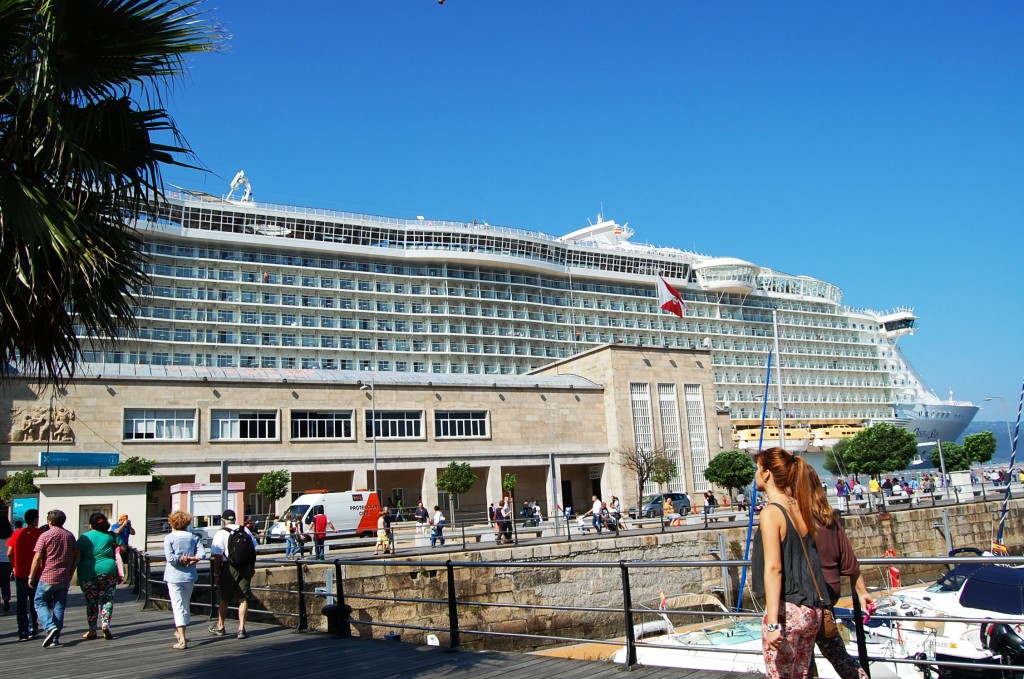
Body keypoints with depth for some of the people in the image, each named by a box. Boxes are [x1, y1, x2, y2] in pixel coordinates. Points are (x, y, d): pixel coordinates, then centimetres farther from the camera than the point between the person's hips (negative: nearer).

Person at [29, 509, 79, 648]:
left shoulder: (45, 535, -6)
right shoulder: (70, 536, 10)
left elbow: (37, 557, -10)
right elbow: (76, 556, 12)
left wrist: (31, 576, -2)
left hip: (47, 577, -5)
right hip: (64, 578, 5)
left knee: (40, 602, 7)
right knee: (59, 606, 9)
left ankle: (50, 627, -15)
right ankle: (56, 638, 7)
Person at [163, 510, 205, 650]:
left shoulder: (169, 538, -7)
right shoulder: (193, 537, 4)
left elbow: (170, 557, -19)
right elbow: (202, 554, -10)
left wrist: (181, 559, -5)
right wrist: (190, 561, -8)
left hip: (174, 576, -4)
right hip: (190, 576, 4)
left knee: (178, 606, -3)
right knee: (186, 604, 20)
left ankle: (182, 640, -10)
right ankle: (180, 632, 38)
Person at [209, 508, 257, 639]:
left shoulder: (221, 533, -6)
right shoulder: (245, 531, 7)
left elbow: (217, 556, -10)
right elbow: (254, 550, 12)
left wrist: (216, 574, -5)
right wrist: (252, 567, 21)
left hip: (229, 569, -3)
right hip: (245, 568, 3)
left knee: (224, 598, 13)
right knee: (243, 598, 5)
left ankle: (220, 626, 29)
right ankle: (241, 628, 0)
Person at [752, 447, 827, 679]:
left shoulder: (771, 512, -15)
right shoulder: (801, 508, 6)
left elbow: (773, 568, -21)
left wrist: (773, 622, -22)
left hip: (787, 609, -7)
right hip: (812, 608, 7)